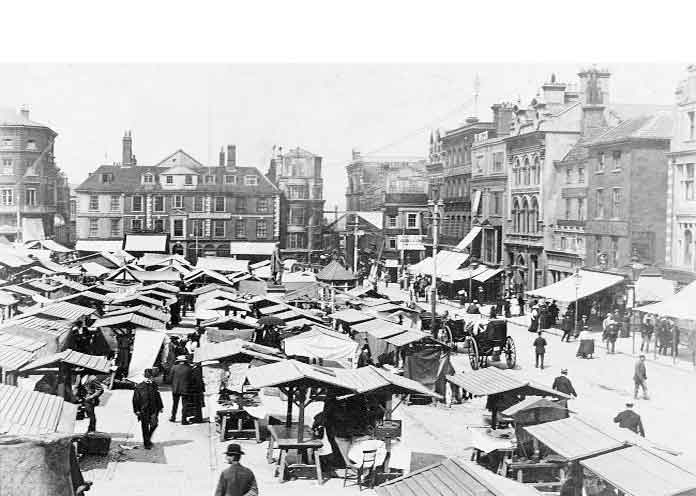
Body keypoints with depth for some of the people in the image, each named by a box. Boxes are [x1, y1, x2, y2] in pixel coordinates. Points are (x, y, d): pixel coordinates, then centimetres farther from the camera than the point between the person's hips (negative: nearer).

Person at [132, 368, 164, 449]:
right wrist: (136, 410, -7)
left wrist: (160, 407, 17)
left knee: (154, 424, 0)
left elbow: (158, 397, 17)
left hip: (153, 409, 3)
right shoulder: (139, 387, -4)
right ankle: (146, 443, 13)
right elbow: (135, 399, -3)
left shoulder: (154, 386, 8)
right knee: (145, 427, 2)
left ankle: (148, 439, 24)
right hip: (143, 410, -3)